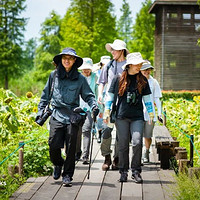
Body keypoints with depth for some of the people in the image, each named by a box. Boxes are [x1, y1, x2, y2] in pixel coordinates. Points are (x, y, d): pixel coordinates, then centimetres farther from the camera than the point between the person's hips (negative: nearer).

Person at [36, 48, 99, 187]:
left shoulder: (80, 78, 4)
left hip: (73, 116, -1)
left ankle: (67, 175, 11)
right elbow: (46, 94, 17)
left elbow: (88, 95, 9)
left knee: (71, 148, -1)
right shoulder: (54, 75, 9)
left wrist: (94, 106, -10)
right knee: (53, 145, -5)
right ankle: (58, 164, 27)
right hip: (57, 115, 1)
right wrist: (41, 110, 14)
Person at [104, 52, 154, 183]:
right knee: (123, 145, 2)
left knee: (137, 142, -13)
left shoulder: (143, 80, 10)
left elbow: (147, 98, 15)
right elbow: (110, 96, 10)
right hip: (122, 116, -1)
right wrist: (107, 111, 6)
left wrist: (151, 114, 10)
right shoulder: (118, 79, 4)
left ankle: (136, 171, -1)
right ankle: (123, 172, 13)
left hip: (137, 116, 1)